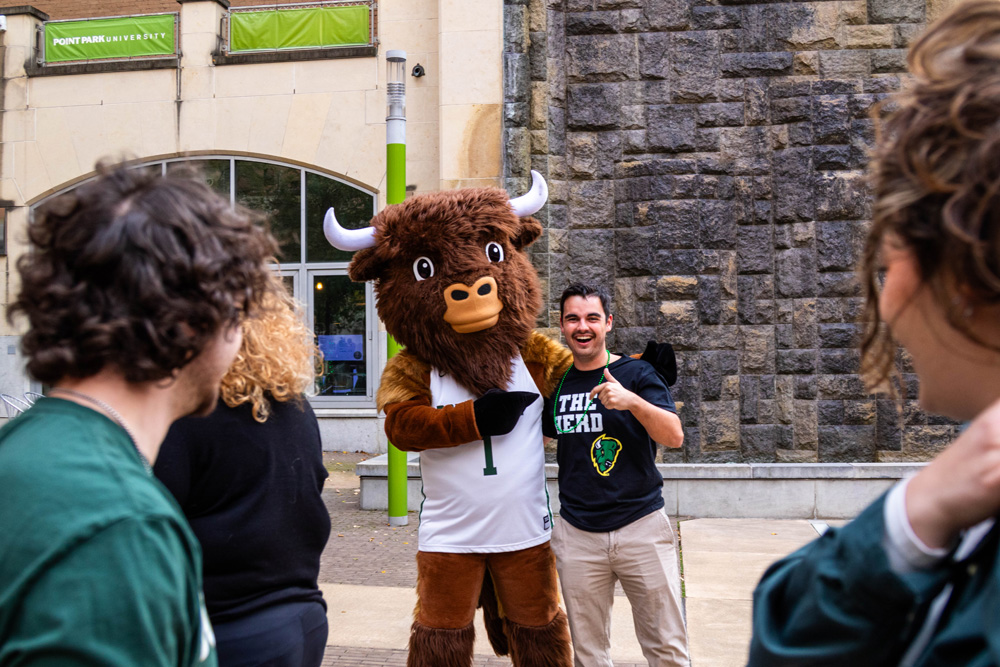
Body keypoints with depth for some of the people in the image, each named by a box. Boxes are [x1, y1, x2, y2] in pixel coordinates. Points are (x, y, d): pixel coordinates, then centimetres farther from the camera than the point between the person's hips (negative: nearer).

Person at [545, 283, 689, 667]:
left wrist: (632, 401, -29)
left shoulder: (636, 374, -1)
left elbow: (674, 436, -13)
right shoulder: (554, 383, 8)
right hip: (576, 534, 3)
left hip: (642, 527, -2)